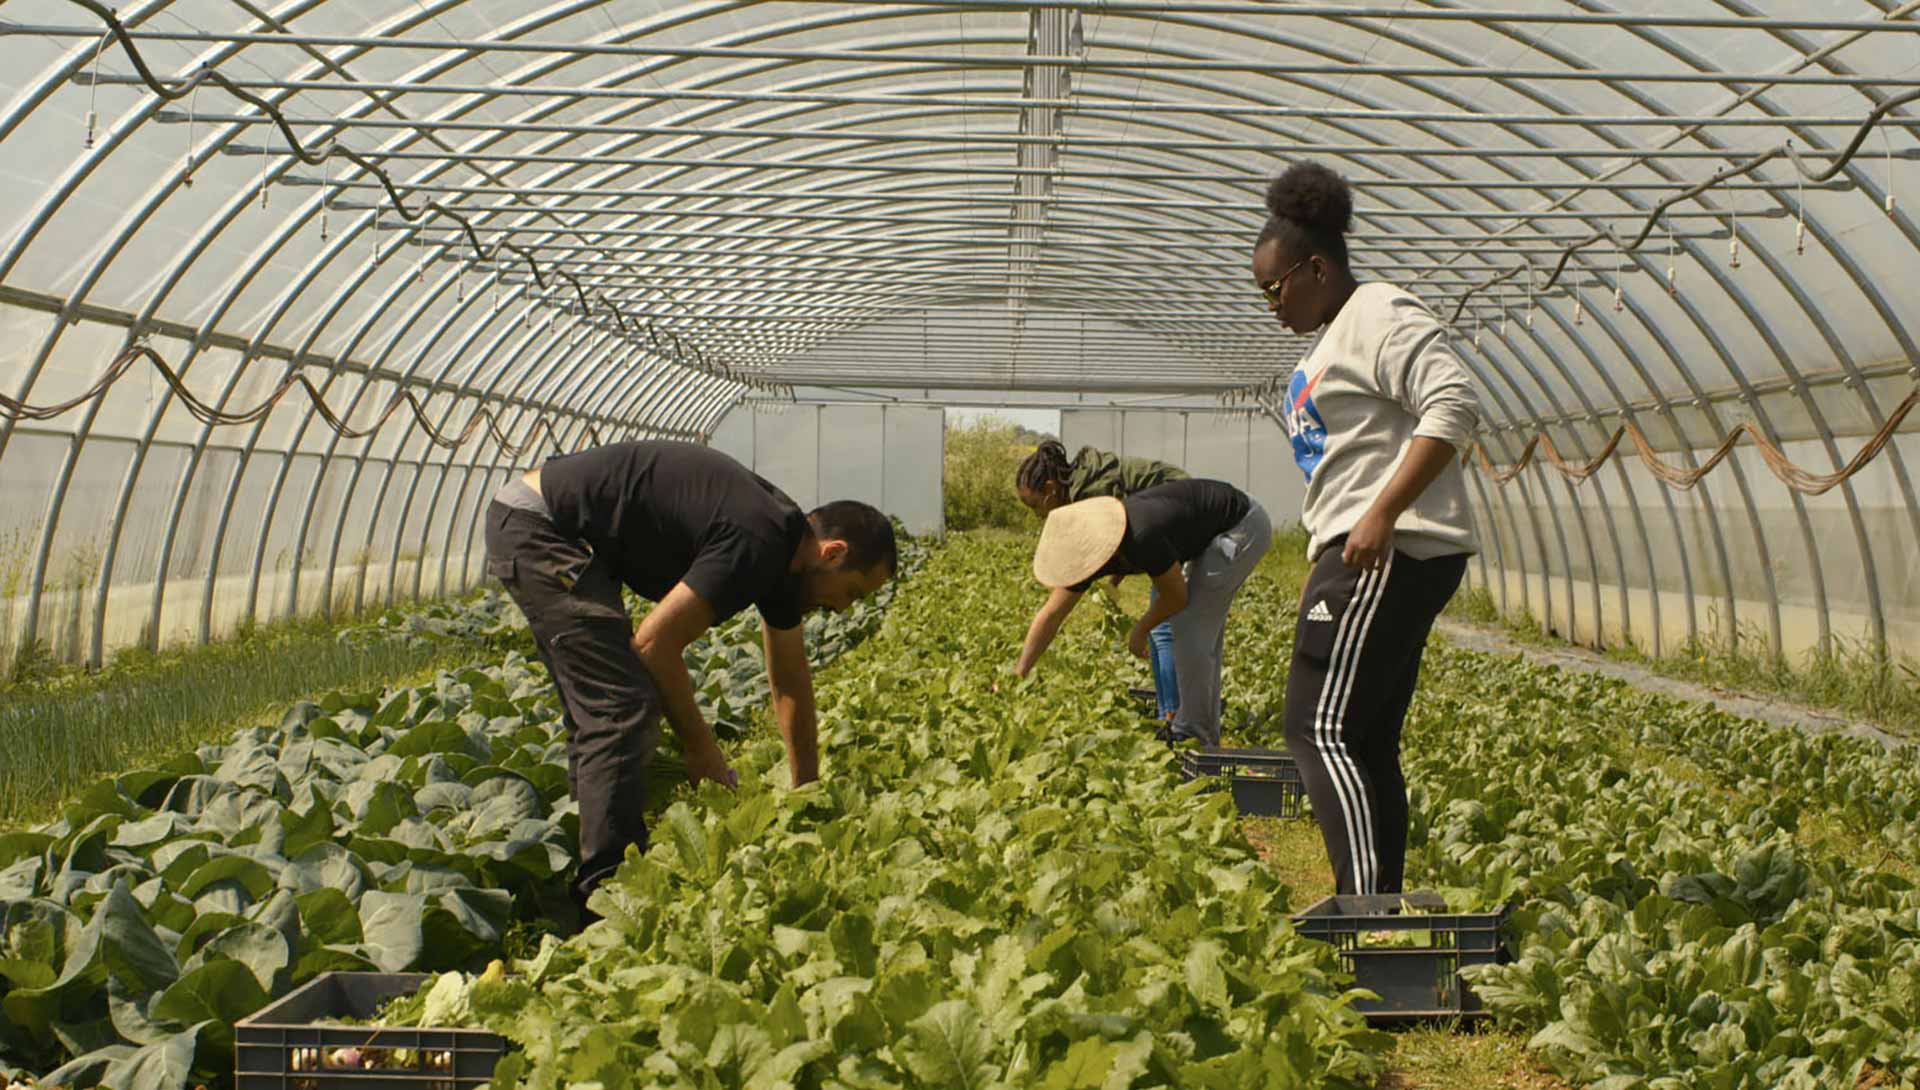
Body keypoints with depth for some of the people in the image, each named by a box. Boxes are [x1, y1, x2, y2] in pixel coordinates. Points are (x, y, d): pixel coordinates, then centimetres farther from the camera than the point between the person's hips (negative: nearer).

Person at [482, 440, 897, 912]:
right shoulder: (757, 545, -22)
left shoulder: (784, 551, 9)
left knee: (597, 711, 15)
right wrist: (701, 748, -6)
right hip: (536, 527, -11)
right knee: (625, 707, -12)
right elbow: (655, 643, -18)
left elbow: (792, 686, 18)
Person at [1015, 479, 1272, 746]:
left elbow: (1177, 596, -17)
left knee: (1191, 629, -8)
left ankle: (1194, 735, 2)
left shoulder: (1141, 540, -34)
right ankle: (1205, 731, 24)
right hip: (1215, 529, 8)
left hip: (1243, 525, -8)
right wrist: (1018, 674, -4)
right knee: (1203, 626, 13)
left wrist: (1140, 630, -1)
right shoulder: (1091, 545, -8)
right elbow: (1050, 615, -3)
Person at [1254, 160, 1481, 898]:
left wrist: (1382, 516, -26)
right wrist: (1322, 572, 22)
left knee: (1320, 730, -15)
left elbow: (1454, 407, -21)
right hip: (1359, 557, 11)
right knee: (1366, 744, 10)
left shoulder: (1379, 317, -8)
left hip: (1392, 554, -11)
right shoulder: (1334, 340, 24)